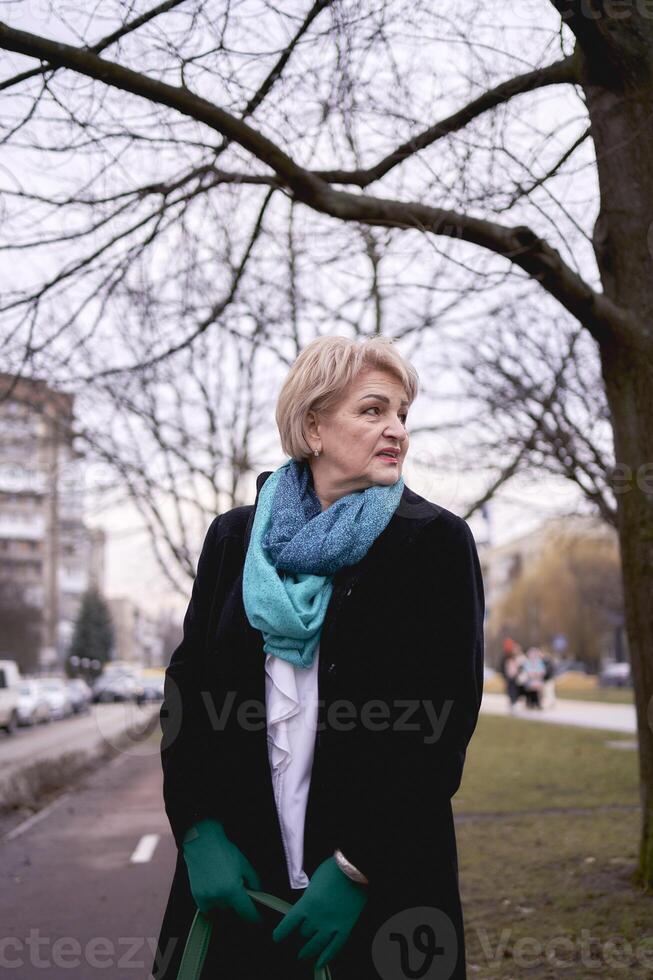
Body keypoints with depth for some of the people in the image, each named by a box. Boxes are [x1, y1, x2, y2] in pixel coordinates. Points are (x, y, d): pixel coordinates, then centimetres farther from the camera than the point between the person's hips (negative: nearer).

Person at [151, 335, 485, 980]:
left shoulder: (437, 542, -3)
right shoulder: (235, 537, 7)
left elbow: (447, 720, -8)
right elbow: (187, 684, 5)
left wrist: (358, 866, -14)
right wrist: (199, 831, -7)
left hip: (384, 879, -2)